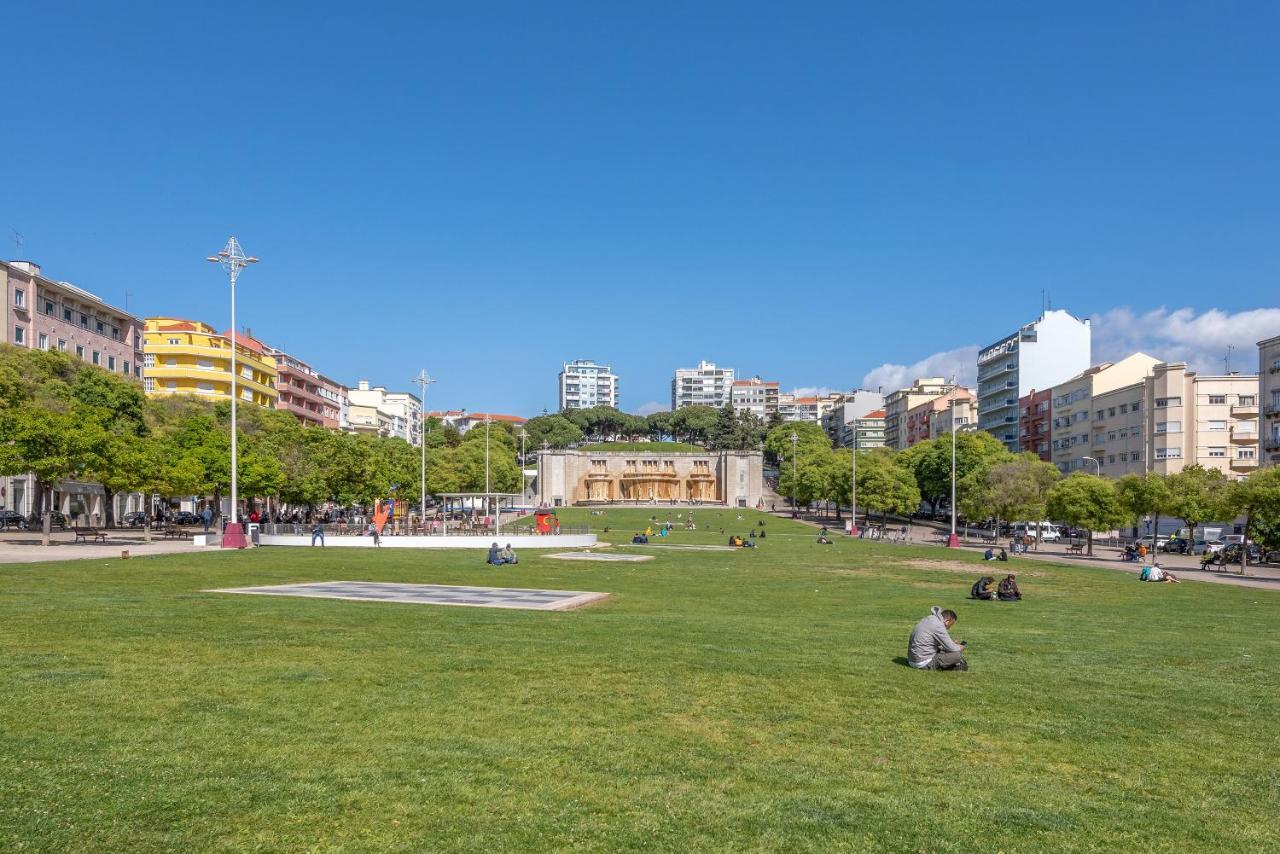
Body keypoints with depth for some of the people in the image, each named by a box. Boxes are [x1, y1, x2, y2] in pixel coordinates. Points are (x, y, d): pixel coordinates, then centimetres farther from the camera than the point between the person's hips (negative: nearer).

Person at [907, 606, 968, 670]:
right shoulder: (938, 625, -17)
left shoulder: (928, 619, 12)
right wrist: (960, 648, 8)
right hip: (924, 664, -10)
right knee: (957, 654, -13)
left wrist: (953, 644, 17)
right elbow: (951, 648, -13)